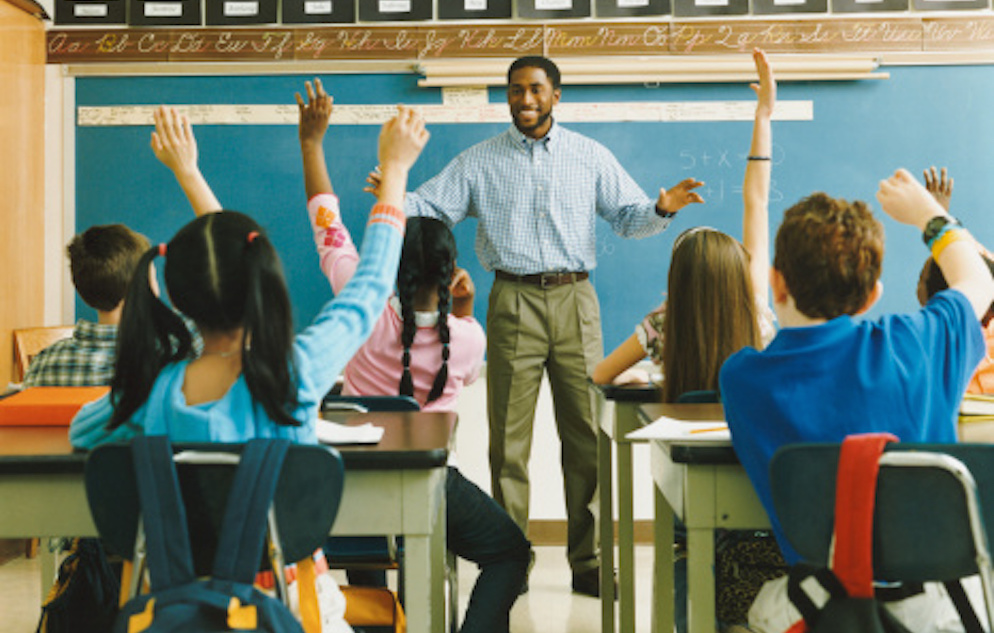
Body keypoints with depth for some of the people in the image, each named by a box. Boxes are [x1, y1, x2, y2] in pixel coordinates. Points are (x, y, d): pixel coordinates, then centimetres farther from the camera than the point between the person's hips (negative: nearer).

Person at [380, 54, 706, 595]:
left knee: (587, 435, 1)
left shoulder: (591, 156, 12)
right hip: (513, 302, 0)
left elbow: (627, 216, 10)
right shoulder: (480, 162, 11)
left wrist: (661, 208, -10)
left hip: (575, 300, 1)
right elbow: (430, 207, 5)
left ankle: (588, 562, 11)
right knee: (509, 439, 0)